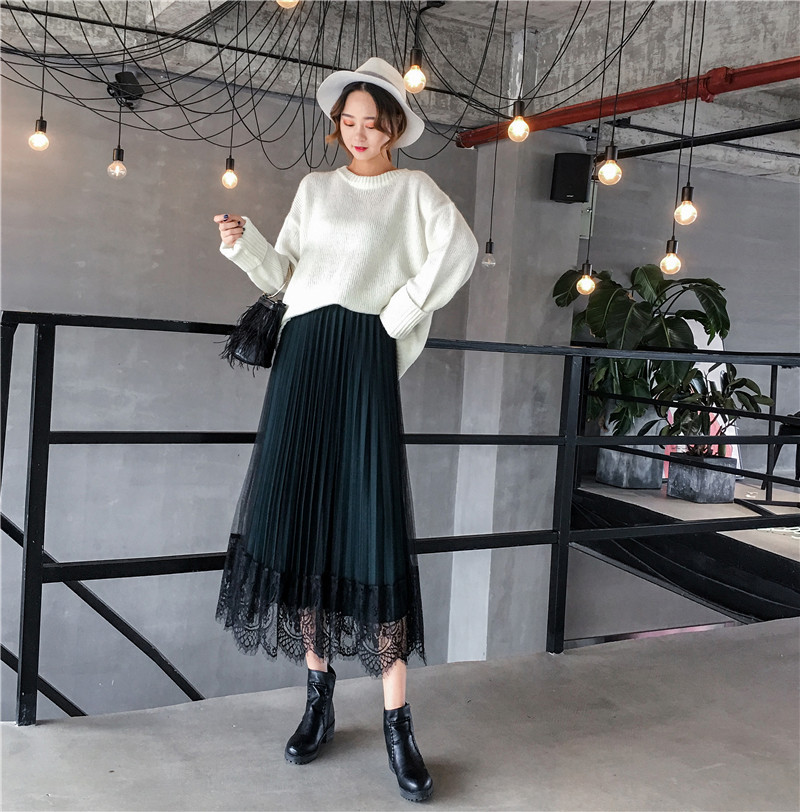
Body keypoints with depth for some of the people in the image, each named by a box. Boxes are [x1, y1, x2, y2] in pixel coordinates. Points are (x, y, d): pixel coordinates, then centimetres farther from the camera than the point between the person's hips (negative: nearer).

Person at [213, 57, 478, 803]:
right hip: (302, 348, 4)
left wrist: (404, 310, -8)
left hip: (364, 352, -4)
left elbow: (461, 249, -6)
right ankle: (318, 697, 10)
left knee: (373, 519, -11)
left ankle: (397, 724, -7)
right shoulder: (315, 187, 22)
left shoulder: (413, 189, 12)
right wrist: (243, 243, -2)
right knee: (296, 514, -1)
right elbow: (284, 272, 16)